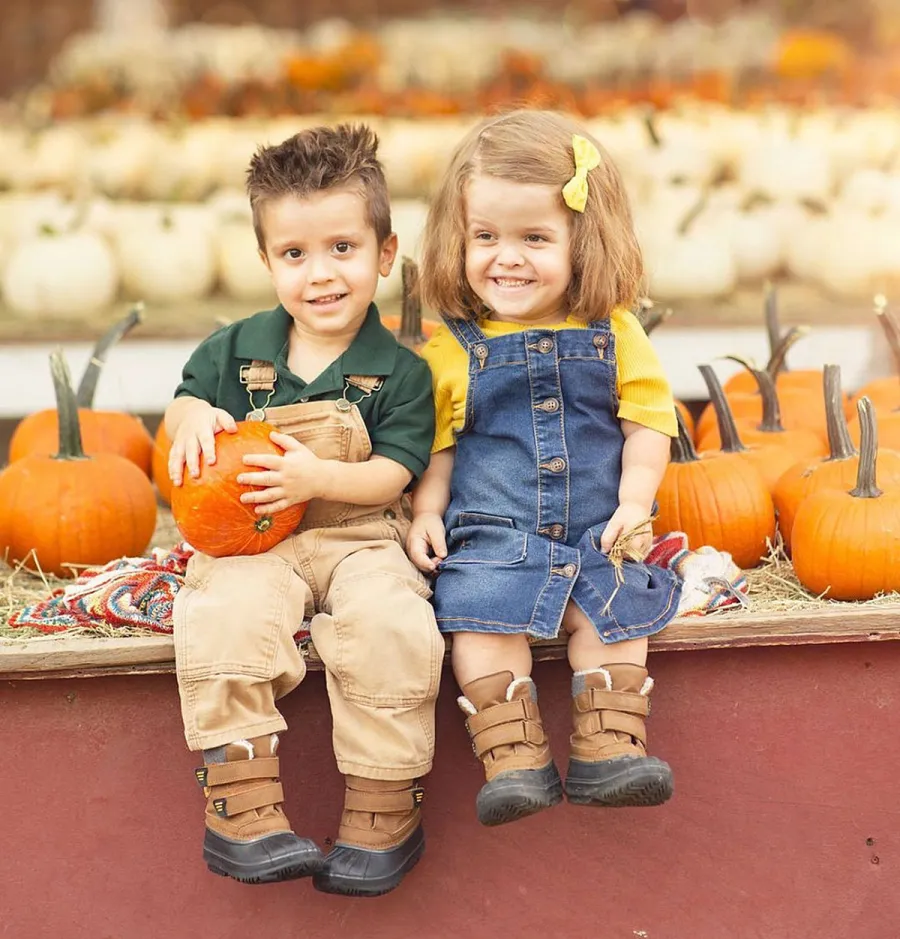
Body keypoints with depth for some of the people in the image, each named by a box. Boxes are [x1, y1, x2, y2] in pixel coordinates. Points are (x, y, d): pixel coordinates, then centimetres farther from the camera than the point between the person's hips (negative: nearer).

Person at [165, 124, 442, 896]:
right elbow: (188, 399, 19)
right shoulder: (237, 350, 9)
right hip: (251, 542, 2)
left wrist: (316, 477, -26)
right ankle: (242, 801, -27)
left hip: (359, 536, -1)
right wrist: (191, 418, -8)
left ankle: (384, 804, -16)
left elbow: (392, 475, -7)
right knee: (226, 615, -31)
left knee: (391, 624, -31)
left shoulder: (398, 371, 0)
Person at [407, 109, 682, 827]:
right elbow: (436, 444, 8)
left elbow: (649, 421, 4)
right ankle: (515, 757, -21)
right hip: (492, 532, -1)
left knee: (612, 611, -20)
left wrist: (634, 502, -9)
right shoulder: (451, 351, 0)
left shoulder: (614, 335, 2)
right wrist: (427, 512, -6)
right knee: (482, 618, -23)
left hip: (596, 533, 1)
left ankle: (607, 749, -15)